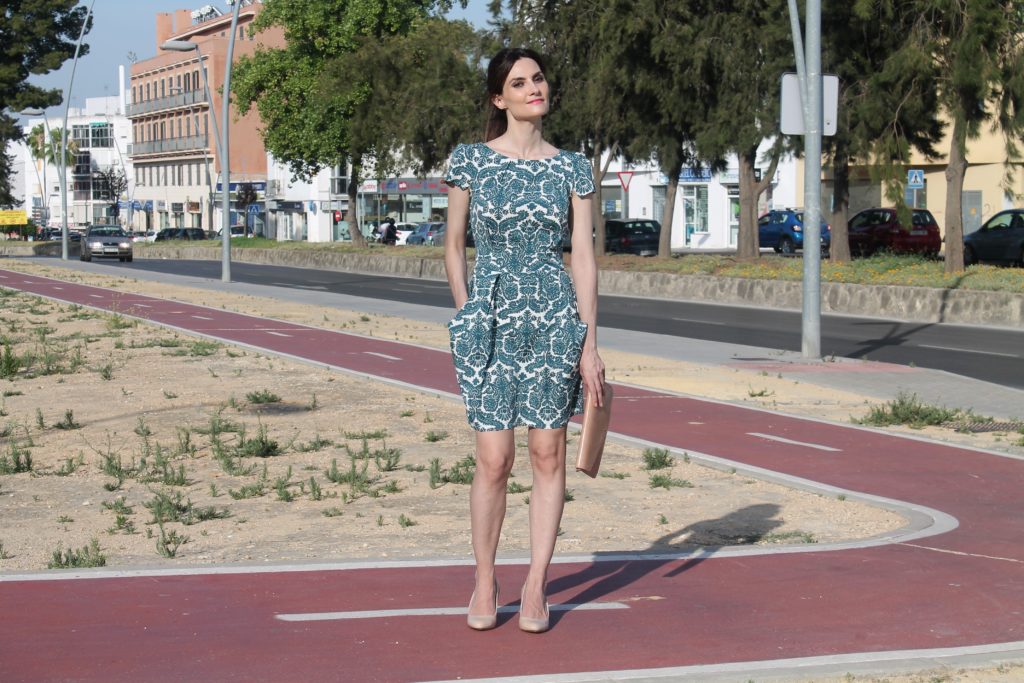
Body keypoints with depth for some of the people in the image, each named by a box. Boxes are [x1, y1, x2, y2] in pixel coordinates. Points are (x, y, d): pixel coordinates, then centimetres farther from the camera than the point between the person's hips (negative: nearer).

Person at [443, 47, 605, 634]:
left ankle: (536, 586, 13)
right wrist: (469, 317, 3)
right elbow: (454, 246, 9)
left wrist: (590, 343, -1)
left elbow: (584, 256, 3)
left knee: (548, 453, 3)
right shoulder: (470, 161, 2)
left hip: (555, 318, 1)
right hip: (489, 320, -1)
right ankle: (485, 584, 13)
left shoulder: (573, 169, 4)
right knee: (495, 459, -3)